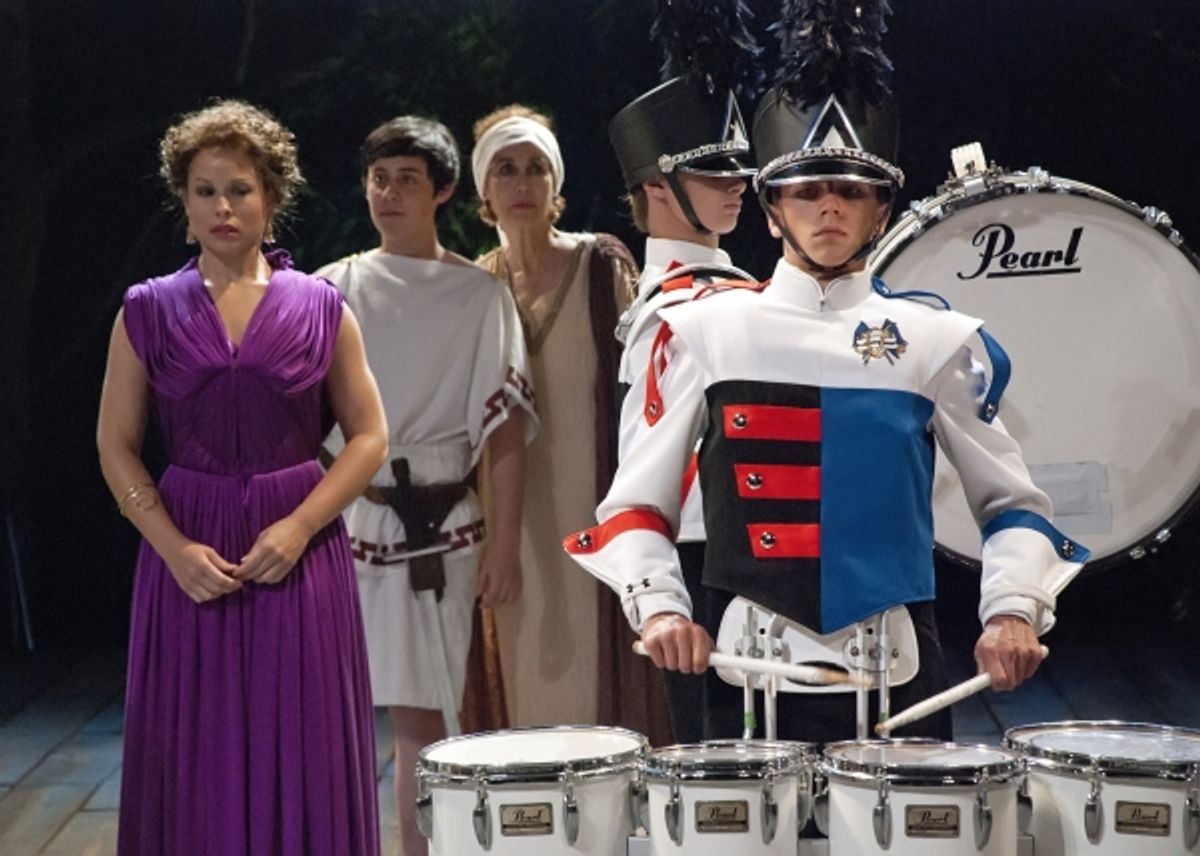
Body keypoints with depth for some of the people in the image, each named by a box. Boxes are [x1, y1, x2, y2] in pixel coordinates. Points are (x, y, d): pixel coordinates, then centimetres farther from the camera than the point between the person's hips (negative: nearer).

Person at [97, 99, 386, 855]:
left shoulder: (321, 307, 4)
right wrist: (174, 548, -10)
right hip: (189, 557, 0)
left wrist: (298, 527, -10)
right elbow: (117, 447, 4)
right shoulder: (149, 311, 5)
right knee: (197, 765, 2)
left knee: (304, 761, 1)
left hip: (300, 553, 0)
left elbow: (369, 437, 3)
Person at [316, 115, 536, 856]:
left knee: (423, 714, 0)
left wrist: (506, 543, -6)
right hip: (341, 517, 2)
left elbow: (507, 431, -1)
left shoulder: (479, 296, 2)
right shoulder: (333, 289, 9)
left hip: (438, 525, -2)